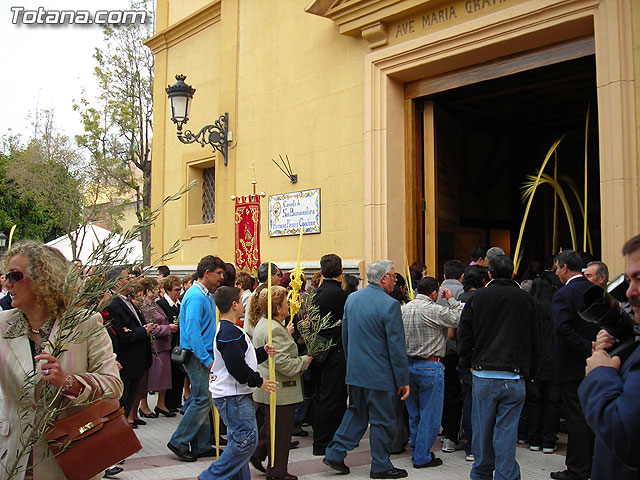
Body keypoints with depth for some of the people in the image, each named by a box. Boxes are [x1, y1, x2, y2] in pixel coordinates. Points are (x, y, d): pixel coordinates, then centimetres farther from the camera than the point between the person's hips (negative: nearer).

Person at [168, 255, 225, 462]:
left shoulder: (207, 295, 15)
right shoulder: (196, 296, -16)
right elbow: (192, 331, -23)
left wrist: (211, 356, 16)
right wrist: (207, 360, -22)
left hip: (204, 355, 10)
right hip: (197, 356, -10)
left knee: (203, 400, 12)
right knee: (203, 400, -7)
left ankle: (201, 445, 19)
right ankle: (179, 442, 4)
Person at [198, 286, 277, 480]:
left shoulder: (224, 329, 16)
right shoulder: (230, 333, -19)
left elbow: (242, 357, 23)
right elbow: (236, 366, -24)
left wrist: (263, 351, 9)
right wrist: (259, 382, -14)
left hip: (235, 394, 11)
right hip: (233, 396, -11)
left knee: (238, 439, 15)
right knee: (247, 439, -8)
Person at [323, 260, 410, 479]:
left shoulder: (351, 298, 4)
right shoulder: (390, 305, -18)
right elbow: (397, 346, -15)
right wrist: (403, 380, -8)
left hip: (355, 371, 7)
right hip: (379, 374, -7)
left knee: (356, 412, 20)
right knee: (382, 420, 7)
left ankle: (334, 453, 20)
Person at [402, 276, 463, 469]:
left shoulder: (406, 308, 6)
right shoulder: (434, 310, -17)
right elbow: (458, 319, -10)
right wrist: (451, 300, 1)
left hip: (408, 364, 8)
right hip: (429, 366, -7)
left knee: (414, 414, 18)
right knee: (430, 415, 3)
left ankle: (416, 451, 28)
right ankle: (422, 457, 8)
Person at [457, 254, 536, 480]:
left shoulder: (477, 297, 0)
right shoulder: (525, 299, 1)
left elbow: (464, 335, 3)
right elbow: (532, 339, 8)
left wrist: (469, 364, 13)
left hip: (483, 375, 0)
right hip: (515, 377, 0)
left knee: (482, 428, 11)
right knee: (507, 431, 4)